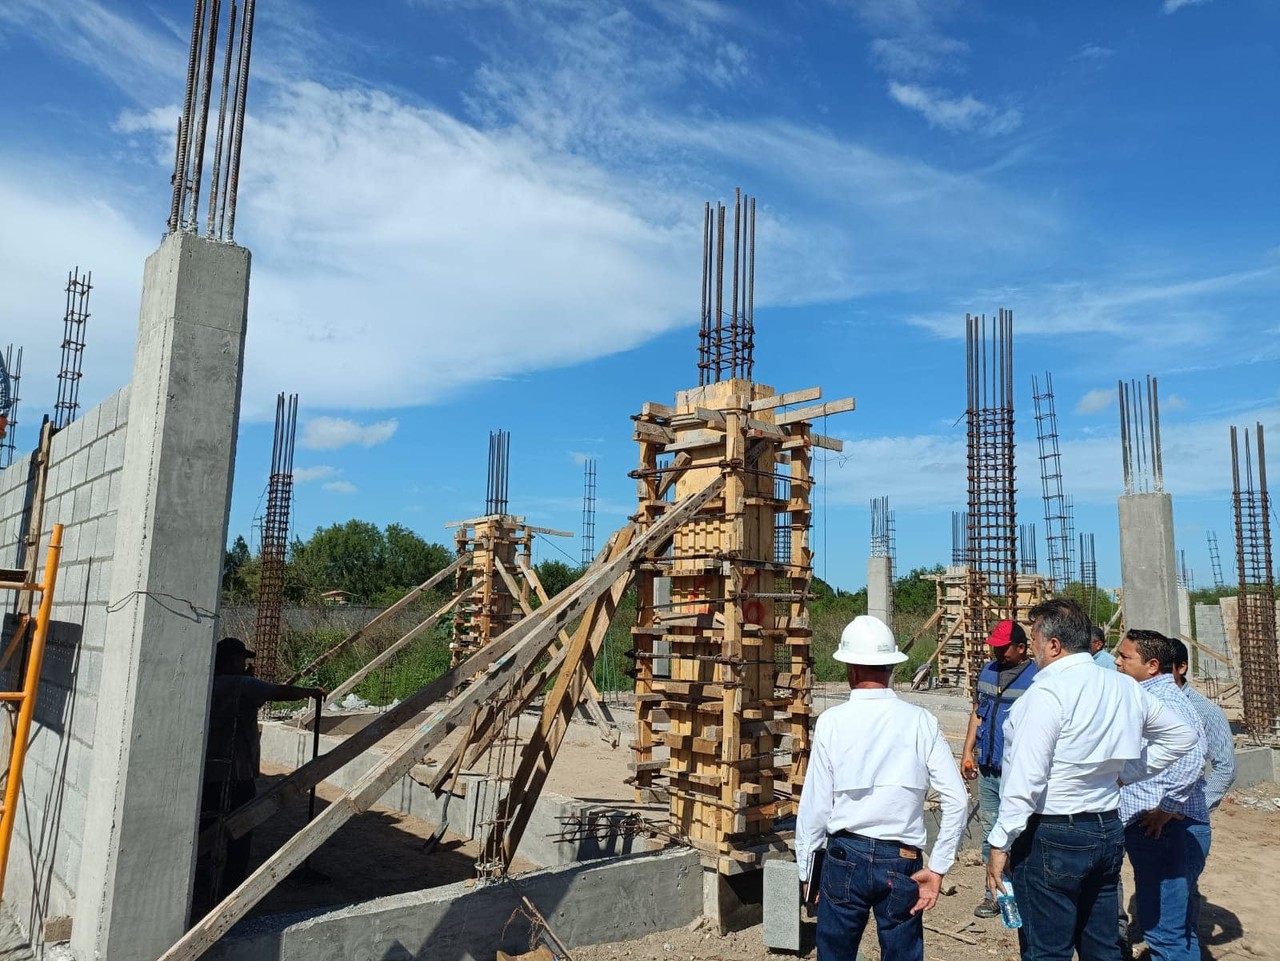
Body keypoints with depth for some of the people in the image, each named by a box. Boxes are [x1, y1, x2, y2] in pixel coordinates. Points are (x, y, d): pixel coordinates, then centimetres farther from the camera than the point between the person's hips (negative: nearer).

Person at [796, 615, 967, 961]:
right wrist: (937, 867, -1)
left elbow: (815, 803, -6)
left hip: (845, 858, -1)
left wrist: (805, 867, 5)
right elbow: (957, 800, -7)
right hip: (902, 863, 1)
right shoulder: (920, 721, -5)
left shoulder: (831, 722, -9)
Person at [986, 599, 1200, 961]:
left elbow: (1026, 780, -22)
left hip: (1051, 838, -8)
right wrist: (1125, 770, 15)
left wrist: (1000, 844, -15)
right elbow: (1182, 737, 19)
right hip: (1107, 830, 8)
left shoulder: (1047, 693, -19)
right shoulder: (1124, 687, 5)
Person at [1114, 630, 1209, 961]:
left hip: (1166, 831, -11)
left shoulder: (1163, 699, -17)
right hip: (1152, 831, 11)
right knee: (1175, 927, 21)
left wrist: (1168, 807, -24)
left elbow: (1190, 755, -32)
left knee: (1165, 930, -5)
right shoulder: (1145, 696, 15)